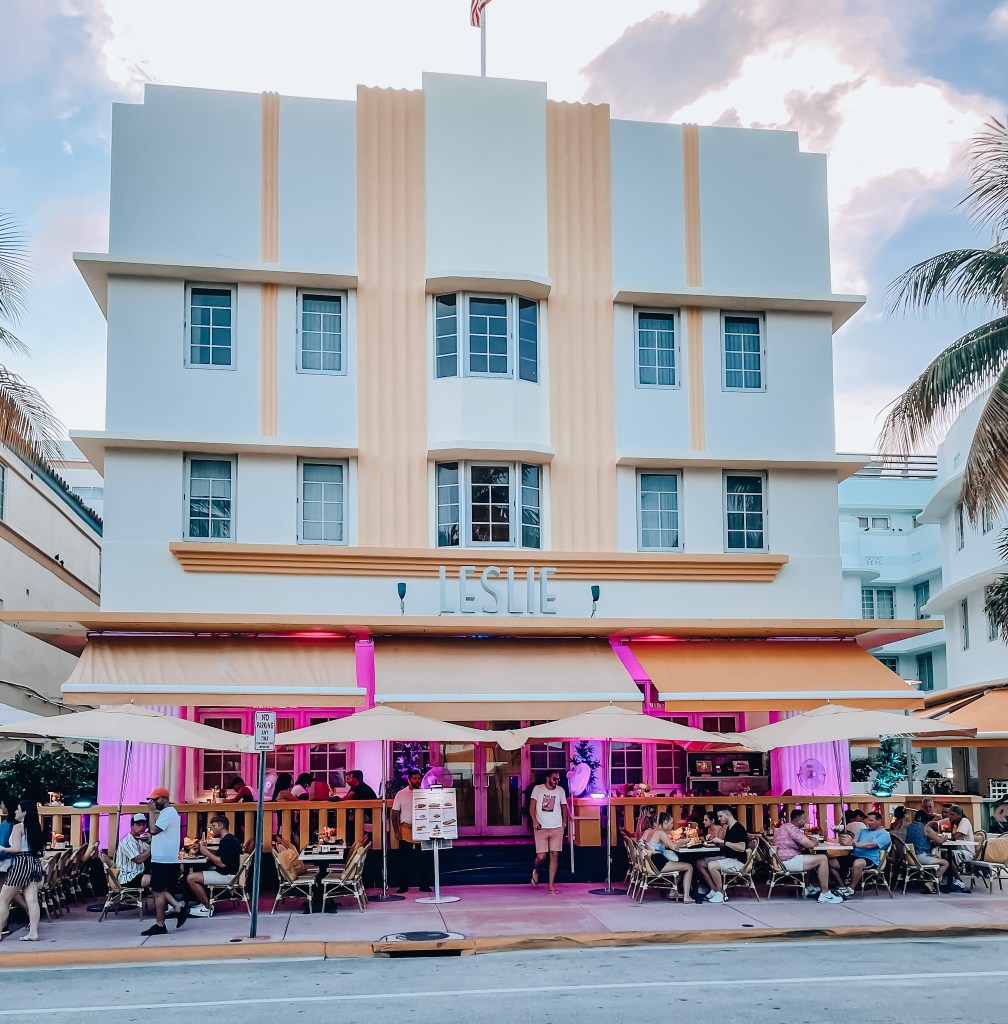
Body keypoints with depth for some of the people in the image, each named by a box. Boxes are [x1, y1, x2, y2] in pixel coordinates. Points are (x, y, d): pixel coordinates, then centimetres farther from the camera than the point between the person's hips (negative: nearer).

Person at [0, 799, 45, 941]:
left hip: (21, 863, -7)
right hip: (35, 863, 7)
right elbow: (40, 848, 12)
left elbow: (15, 848, -15)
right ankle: (33, 933, -5)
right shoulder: (36, 827, 11)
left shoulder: (18, 827, -9)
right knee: (32, 900, 1)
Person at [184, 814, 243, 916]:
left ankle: (207, 907, -7)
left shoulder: (228, 841, -19)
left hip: (227, 875, -11)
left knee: (191, 878, -17)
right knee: (194, 873, 23)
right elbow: (220, 856, 17)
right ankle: (203, 902, 14)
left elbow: (222, 863, -26)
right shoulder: (226, 839, 14)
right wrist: (206, 849, 4)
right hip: (223, 872, 11)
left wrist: (206, 852, -17)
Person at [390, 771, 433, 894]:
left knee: (423, 860, 3)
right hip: (405, 830, -1)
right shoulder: (401, 794, 2)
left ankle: (424, 885, 12)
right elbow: (394, 814, 4)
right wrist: (396, 831, -4)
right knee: (404, 860, 1)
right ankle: (403, 885, 10)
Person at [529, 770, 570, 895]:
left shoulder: (560, 790, 7)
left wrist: (564, 822, 4)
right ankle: (535, 871, 28)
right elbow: (532, 807, -2)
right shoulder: (538, 789, -1)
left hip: (557, 828, 2)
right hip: (541, 828, -2)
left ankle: (551, 886, 4)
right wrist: (534, 820, -17)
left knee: (554, 855, -2)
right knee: (541, 856, -8)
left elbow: (564, 807, 16)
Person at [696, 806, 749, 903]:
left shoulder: (739, 828, -14)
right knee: (700, 863, 0)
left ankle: (721, 894, -14)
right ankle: (714, 891, -2)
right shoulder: (728, 828, 14)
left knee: (712, 865, -32)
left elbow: (741, 848, -27)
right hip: (727, 859, 10)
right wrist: (716, 843, 6)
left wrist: (722, 841, -24)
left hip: (737, 861, -10)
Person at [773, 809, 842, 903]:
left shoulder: (785, 826, 18)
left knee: (812, 858, 30)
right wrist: (815, 842, 4)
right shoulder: (791, 828, -15)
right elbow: (810, 844, -19)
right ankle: (825, 894, -10)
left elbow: (803, 844, 24)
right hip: (788, 861, -11)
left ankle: (808, 887, 26)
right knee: (823, 859, -10)